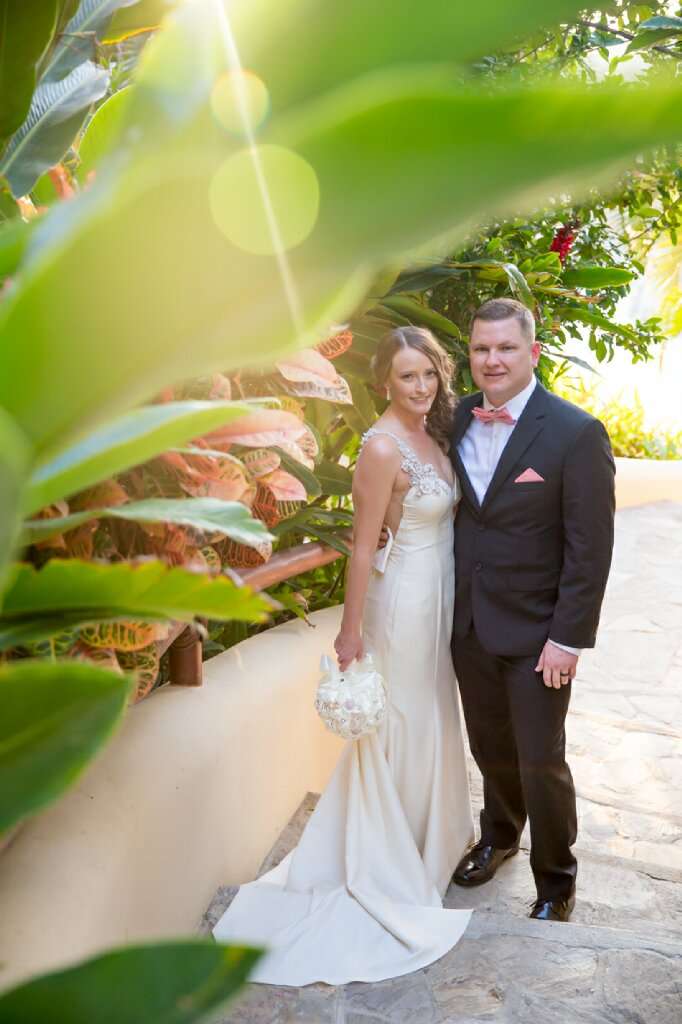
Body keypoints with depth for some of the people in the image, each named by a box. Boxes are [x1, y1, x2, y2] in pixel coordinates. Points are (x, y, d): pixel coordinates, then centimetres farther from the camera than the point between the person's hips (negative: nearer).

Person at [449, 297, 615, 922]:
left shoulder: (576, 433, -15)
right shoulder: (457, 421, 1)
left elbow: (590, 548, -14)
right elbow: (452, 516, 6)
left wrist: (569, 637, -15)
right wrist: (450, 609, 1)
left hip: (536, 630, -4)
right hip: (469, 623, 5)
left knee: (541, 762, 7)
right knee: (490, 747, 21)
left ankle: (556, 882, 30)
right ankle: (499, 836, 47)